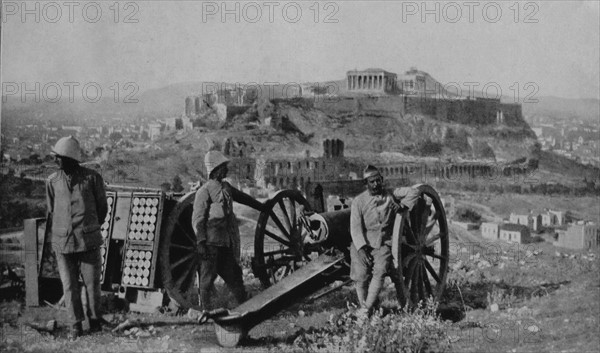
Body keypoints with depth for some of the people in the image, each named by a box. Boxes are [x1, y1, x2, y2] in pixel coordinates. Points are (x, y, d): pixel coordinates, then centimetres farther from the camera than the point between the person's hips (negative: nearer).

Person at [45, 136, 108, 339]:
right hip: (62, 242, 2)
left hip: (88, 240, -1)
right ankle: (75, 325, 13)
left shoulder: (92, 178, -1)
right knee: (69, 285, 2)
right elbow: (51, 211, 15)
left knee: (92, 282, 4)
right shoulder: (52, 181, 6)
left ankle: (94, 320, 22)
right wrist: (55, 237, 13)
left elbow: (102, 207, 10)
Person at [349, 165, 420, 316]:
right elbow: (355, 227, -5)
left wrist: (401, 206, -8)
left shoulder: (390, 195, 9)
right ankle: (363, 306, 3)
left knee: (380, 271, -24)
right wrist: (362, 248, -15)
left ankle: (367, 310, -21)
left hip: (383, 243, 1)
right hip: (362, 244, -1)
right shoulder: (359, 201, 2)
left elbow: (413, 192, 6)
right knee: (361, 276, -19)